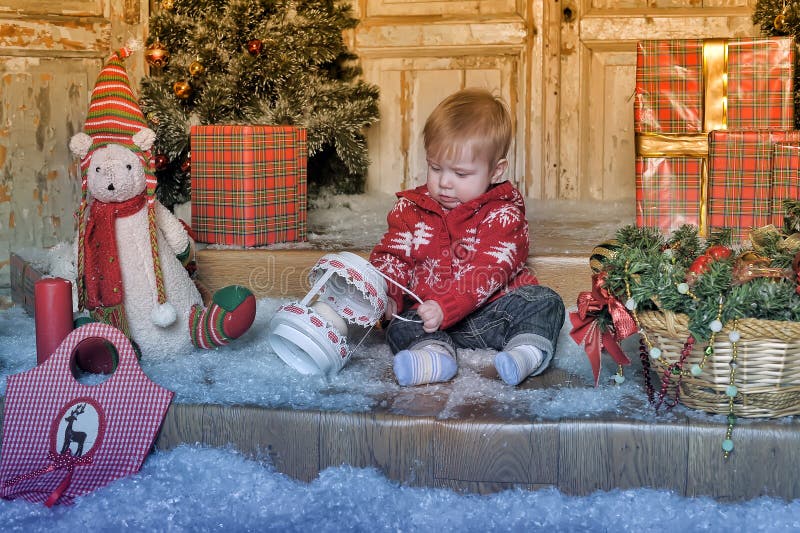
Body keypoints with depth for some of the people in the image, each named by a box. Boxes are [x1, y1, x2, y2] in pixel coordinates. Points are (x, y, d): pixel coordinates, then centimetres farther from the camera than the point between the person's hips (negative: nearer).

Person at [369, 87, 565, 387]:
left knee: (546, 303, -20)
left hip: (494, 309, -1)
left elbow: (489, 272, -19)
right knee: (400, 326, -23)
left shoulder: (503, 215, -7)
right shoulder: (410, 210, 6)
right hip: (430, 316, 2)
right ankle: (435, 354, -50)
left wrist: (445, 307, -33)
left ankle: (526, 350, -43)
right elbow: (391, 257, 6)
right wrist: (386, 294, -18)